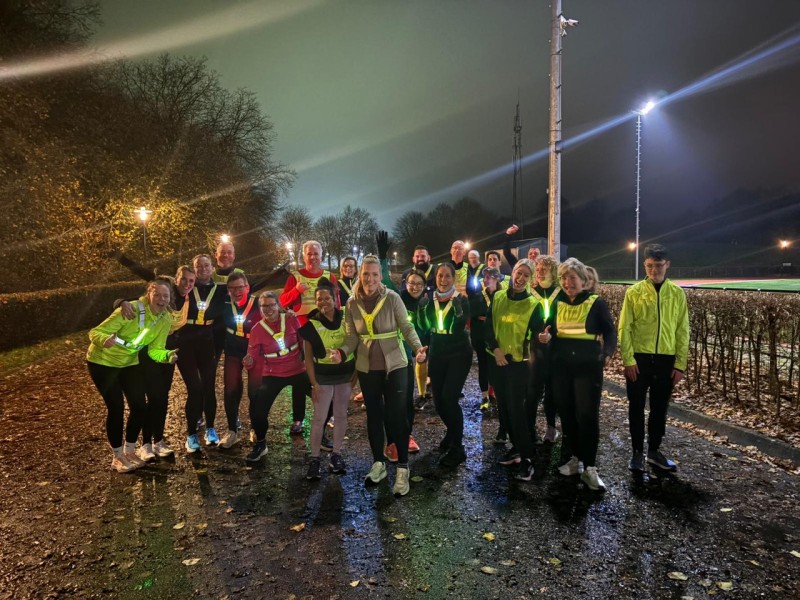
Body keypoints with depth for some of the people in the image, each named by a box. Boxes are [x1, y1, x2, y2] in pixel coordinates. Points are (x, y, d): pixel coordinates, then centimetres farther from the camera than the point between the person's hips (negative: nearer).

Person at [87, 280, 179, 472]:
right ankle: (117, 457, 12)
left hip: (129, 363, 5)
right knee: (116, 408, -7)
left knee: (139, 406, 0)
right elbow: (95, 332, -27)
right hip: (103, 362, -5)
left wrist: (168, 355, -32)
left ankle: (130, 451, 21)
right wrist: (106, 340, -49)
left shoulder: (166, 319, -12)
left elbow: (155, 350, -10)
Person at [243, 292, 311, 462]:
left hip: (298, 370, 1)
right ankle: (260, 444, 17)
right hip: (273, 375, -1)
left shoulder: (291, 319, -8)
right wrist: (249, 363, -29)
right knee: (257, 410, -13)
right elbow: (253, 357, -9)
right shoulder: (256, 330, -9)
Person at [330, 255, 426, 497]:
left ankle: (402, 468, 12)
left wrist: (418, 348, -28)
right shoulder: (352, 303, -3)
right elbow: (352, 336, -1)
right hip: (367, 367, 4)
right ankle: (378, 463, 30)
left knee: (396, 415, -1)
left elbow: (407, 327, -11)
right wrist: (342, 352, -20)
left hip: (394, 364, -3)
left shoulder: (392, 298, -12)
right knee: (373, 414, 14)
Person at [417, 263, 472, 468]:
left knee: (449, 398, -15)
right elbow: (424, 329, 7)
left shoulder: (461, 300, -6)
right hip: (437, 355, 4)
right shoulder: (428, 301, 5)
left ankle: (457, 449, -2)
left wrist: (455, 303, -22)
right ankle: (452, 433, 38)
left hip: (459, 355, -4)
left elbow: (460, 327, -19)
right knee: (438, 399, 8)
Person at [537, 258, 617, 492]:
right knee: (566, 413, 9)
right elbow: (548, 329, 14)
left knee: (587, 414, -4)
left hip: (588, 365, -4)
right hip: (561, 365, 4)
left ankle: (589, 467, 4)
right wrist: (545, 336, -10)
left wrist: (607, 353, -22)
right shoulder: (557, 303, 9)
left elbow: (609, 331, -5)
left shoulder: (596, 303, -3)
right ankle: (575, 458, 24)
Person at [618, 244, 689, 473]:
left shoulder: (677, 293, 3)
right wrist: (628, 360, -11)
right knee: (637, 407, 6)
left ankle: (654, 451, 28)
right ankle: (638, 452, 20)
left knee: (660, 408, 13)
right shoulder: (634, 292, -3)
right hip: (639, 359, -2)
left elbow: (683, 331, 4)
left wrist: (680, 364, 0)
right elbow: (624, 328, -4)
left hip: (666, 360, 2)